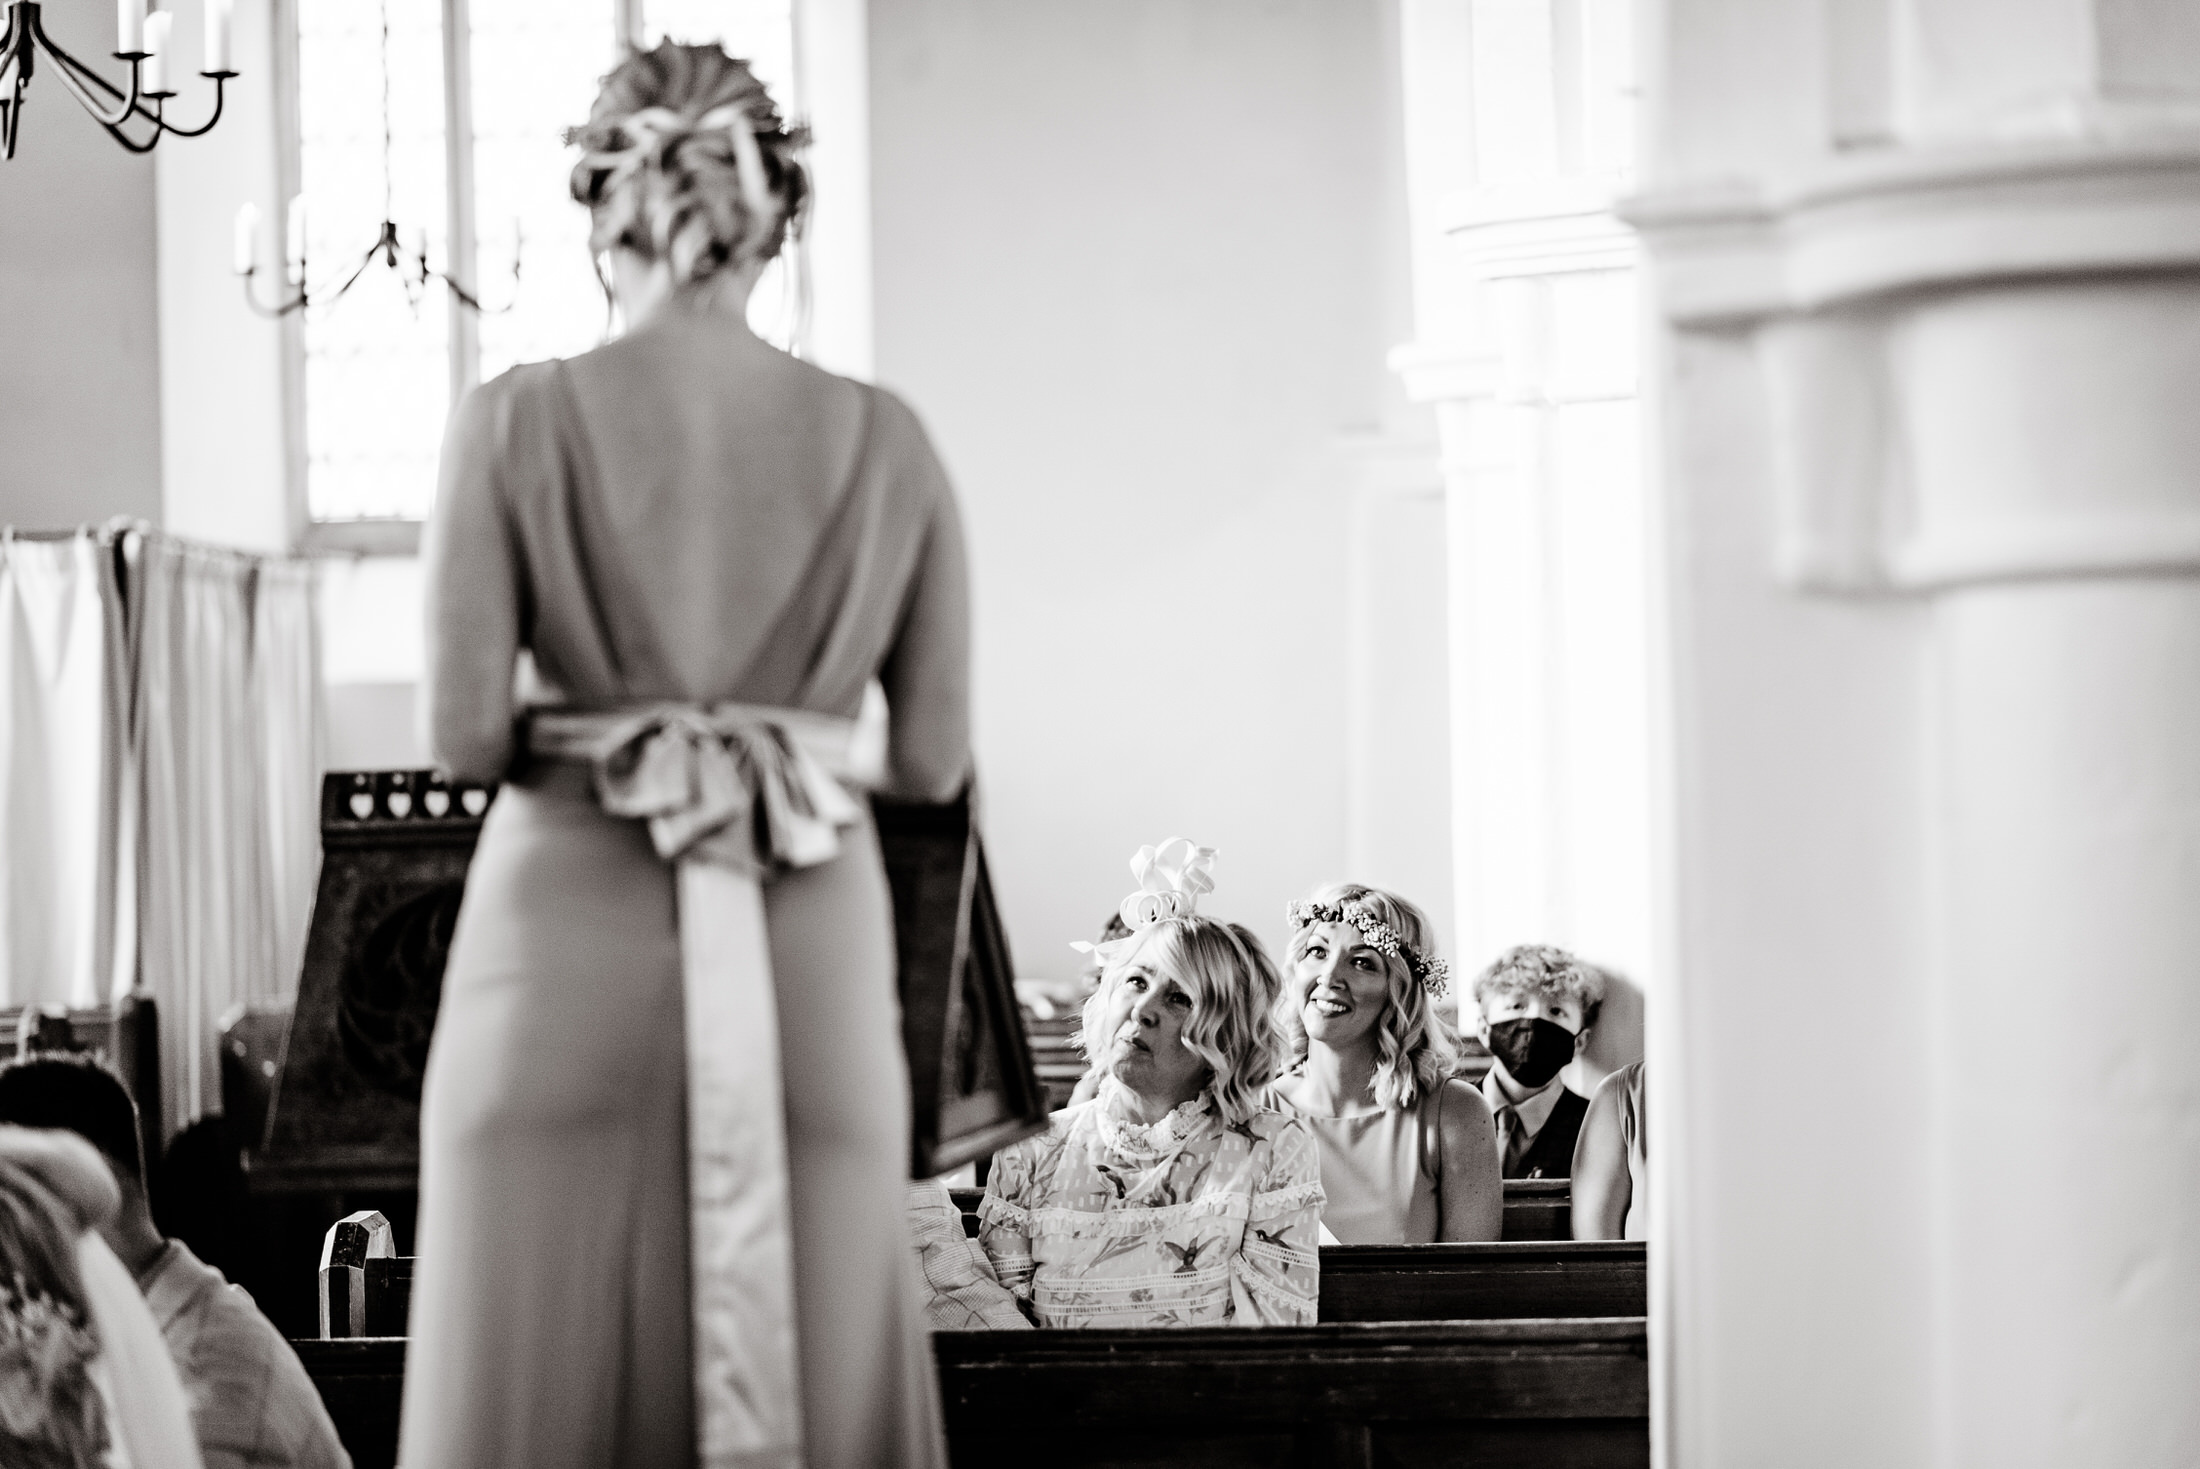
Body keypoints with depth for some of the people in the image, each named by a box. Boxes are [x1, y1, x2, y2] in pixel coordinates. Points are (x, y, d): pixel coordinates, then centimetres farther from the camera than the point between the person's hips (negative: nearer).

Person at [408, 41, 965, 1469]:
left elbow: (466, 733, -7)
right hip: (810, 964, 2)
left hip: (573, 935, -2)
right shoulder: (884, 441, 2)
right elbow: (934, 760, 3)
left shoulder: (520, 421, -4)